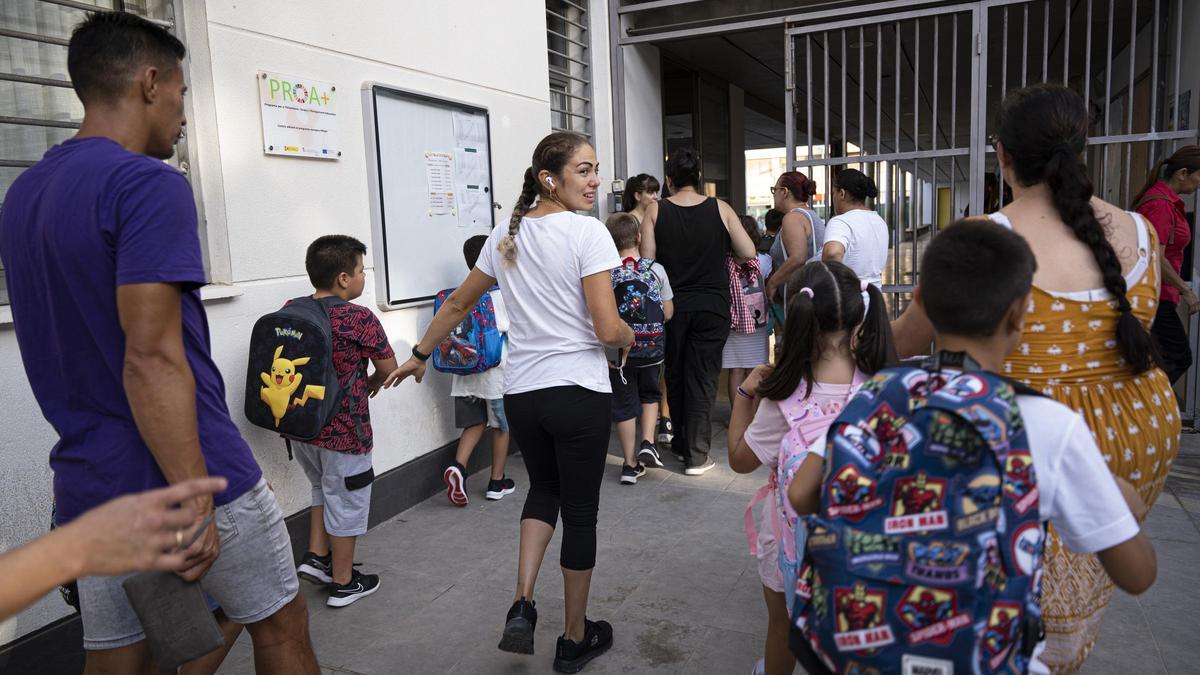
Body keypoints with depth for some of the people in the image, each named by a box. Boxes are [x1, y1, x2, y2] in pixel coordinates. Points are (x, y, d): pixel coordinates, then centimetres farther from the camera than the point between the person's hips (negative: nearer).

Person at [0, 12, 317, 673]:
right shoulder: (148, 184, -16)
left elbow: (70, 342, 18)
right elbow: (152, 358, -24)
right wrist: (193, 499, -22)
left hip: (88, 485, 8)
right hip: (188, 472, -7)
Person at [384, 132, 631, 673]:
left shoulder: (505, 236, 7)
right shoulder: (587, 233, -12)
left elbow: (458, 305, 15)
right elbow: (608, 330, -17)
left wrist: (419, 355, 27)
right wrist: (629, 336, 6)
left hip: (521, 393, 5)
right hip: (579, 391, -5)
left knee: (544, 488, 27)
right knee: (580, 511, 11)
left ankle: (522, 607, 13)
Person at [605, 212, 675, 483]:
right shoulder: (656, 270, -6)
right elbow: (668, 313, 1)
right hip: (651, 347, 1)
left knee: (624, 404, 10)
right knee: (650, 394, 24)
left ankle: (630, 464, 15)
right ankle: (648, 443, 8)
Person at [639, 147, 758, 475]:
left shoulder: (655, 211, -5)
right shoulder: (720, 209, -4)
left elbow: (647, 261, -8)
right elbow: (748, 253, -4)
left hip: (671, 304, 1)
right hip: (712, 305, -1)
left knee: (675, 374, 17)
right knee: (703, 377, 4)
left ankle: (682, 441, 31)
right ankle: (697, 454, 4)